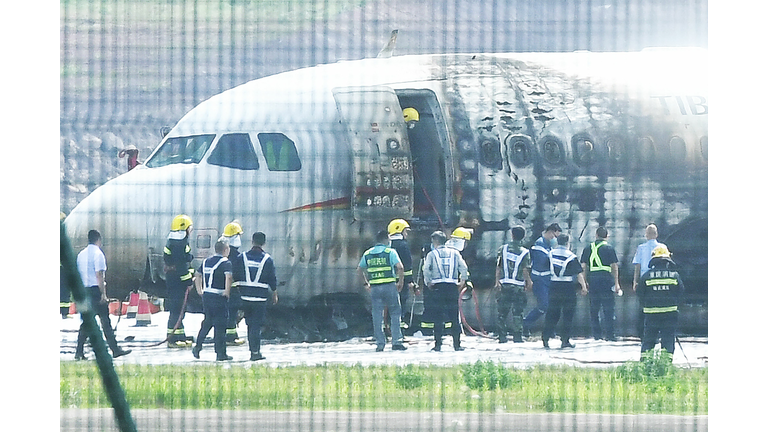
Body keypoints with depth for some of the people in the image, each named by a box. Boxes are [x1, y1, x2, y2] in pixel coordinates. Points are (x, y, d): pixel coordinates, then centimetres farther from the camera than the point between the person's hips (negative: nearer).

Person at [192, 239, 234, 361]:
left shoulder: (207, 261, 13)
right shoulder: (225, 263, -9)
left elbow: (197, 275, 23)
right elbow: (228, 277, -26)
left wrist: (200, 291, 27)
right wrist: (227, 292, -17)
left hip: (206, 296, 7)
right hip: (219, 297, -7)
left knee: (207, 322, 21)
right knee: (220, 325, -1)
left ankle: (197, 347, 18)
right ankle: (221, 353, 1)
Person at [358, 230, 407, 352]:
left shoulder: (367, 254, 11)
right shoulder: (390, 252, -3)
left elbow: (359, 269, 17)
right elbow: (399, 267, -15)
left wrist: (366, 283, 23)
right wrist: (400, 282, -3)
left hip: (374, 288, 3)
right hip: (389, 286, -3)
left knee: (377, 316, 6)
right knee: (395, 314, 5)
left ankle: (380, 343, 4)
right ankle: (396, 341, -1)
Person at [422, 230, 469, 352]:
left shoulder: (432, 254, 2)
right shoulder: (454, 253, 8)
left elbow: (426, 269, -7)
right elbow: (463, 267, 3)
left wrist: (428, 283, 5)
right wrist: (462, 282, 11)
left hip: (438, 287, -2)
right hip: (453, 287, 2)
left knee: (438, 317, 1)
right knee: (454, 317, 4)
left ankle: (438, 344, -2)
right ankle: (457, 344, 2)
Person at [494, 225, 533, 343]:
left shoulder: (503, 249, 1)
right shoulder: (524, 252, -5)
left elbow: (498, 267, -1)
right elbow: (525, 271, -6)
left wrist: (497, 281, 4)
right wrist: (529, 282, 9)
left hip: (503, 285, 2)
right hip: (518, 287, -2)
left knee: (502, 312, 9)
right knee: (517, 313, 3)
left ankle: (502, 337, 7)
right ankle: (517, 337, 0)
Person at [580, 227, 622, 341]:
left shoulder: (588, 248, 10)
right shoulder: (609, 248, 0)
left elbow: (583, 266, 9)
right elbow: (614, 266, -4)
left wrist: (584, 282, 14)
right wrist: (616, 283, -2)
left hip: (592, 279, 3)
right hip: (606, 279, -3)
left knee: (594, 308, 10)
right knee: (608, 308, -1)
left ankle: (596, 333, 9)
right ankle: (609, 334, -5)